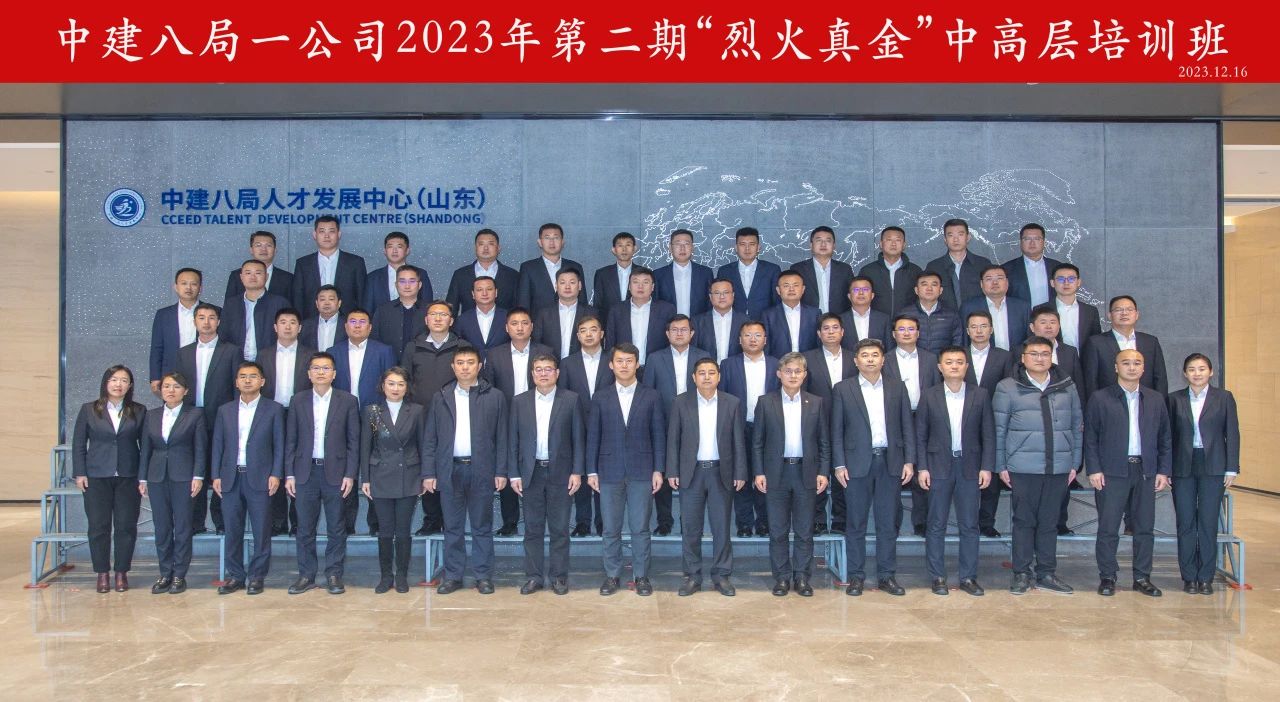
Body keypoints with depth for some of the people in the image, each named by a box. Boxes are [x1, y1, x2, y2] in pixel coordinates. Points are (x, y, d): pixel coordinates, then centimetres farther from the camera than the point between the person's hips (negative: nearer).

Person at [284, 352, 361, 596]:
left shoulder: (348, 401, 0)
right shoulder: (298, 401, 5)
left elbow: (354, 440, -1)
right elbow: (291, 440, 6)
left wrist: (350, 474, -6)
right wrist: (289, 474, 1)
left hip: (335, 472, -1)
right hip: (305, 472, 2)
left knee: (336, 527, 5)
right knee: (305, 527, 7)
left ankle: (334, 575, 14)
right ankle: (306, 575, 17)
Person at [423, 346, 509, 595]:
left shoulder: (494, 397, 3)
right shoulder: (440, 397, 8)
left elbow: (501, 438, 2)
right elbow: (431, 439, 7)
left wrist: (501, 472, -3)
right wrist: (428, 473, 1)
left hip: (481, 470, -1)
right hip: (450, 470, 2)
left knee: (482, 527, 6)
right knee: (452, 527, 8)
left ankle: (483, 576, 14)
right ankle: (452, 575, 17)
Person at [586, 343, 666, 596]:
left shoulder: (651, 397, 3)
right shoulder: (600, 398, 5)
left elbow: (658, 435, 3)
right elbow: (593, 436, 5)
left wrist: (658, 470, -2)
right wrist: (591, 471, 1)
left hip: (641, 471, -1)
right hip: (610, 471, 1)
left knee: (640, 528, 4)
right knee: (611, 529, 7)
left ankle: (641, 576, 16)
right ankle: (611, 575, 19)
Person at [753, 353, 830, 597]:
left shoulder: (816, 403, 5)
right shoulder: (766, 403, 3)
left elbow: (824, 441, 6)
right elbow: (757, 442, 3)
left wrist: (824, 472, -1)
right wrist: (758, 473, -4)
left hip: (806, 473, 1)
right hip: (776, 473, 0)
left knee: (804, 531, 6)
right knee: (778, 531, 5)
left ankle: (802, 577, 17)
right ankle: (782, 577, 16)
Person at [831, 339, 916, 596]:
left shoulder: (897, 387, 8)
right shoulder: (842, 389, 2)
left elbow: (907, 425, 7)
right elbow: (837, 430, 1)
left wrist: (909, 461, 1)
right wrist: (839, 465, -5)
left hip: (891, 462, 2)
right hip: (858, 462, -2)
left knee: (888, 523, 8)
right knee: (856, 524, 5)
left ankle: (886, 575, 18)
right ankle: (856, 576, 14)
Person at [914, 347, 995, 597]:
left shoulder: (980, 395, 3)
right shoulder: (929, 396, 1)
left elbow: (988, 435, 3)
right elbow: (920, 435, 2)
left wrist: (986, 467, -3)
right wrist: (921, 468, -4)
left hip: (970, 467, 1)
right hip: (939, 467, -1)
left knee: (969, 525, 5)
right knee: (937, 525, 4)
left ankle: (968, 577, 15)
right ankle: (938, 577, 13)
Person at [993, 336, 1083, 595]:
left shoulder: (1067, 387, 8)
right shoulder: (1007, 388, 0)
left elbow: (1077, 426, 12)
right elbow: (999, 430, 0)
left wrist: (1075, 463, 9)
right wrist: (1001, 466, -2)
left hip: (1058, 468, 3)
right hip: (1023, 468, -2)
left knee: (1049, 522, 9)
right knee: (1024, 520, 5)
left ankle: (1046, 574, 19)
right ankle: (1021, 574, 14)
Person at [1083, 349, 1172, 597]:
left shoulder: (1156, 399, 11)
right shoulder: (1100, 399, 1)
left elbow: (1165, 438, 12)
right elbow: (1090, 437, -1)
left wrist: (1164, 471, 5)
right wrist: (1094, 470, -8)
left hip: (1146, 471, 3)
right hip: (1112, 472, -3)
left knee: (1145, 527, 8)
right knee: (1108, 528, -1)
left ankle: (1142, 577, 18)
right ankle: (1107, 577, 9)